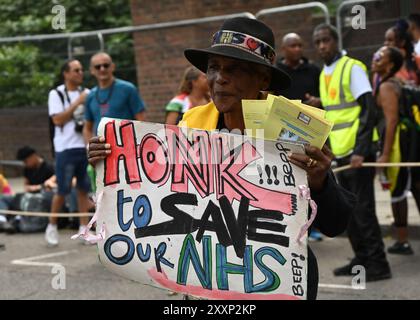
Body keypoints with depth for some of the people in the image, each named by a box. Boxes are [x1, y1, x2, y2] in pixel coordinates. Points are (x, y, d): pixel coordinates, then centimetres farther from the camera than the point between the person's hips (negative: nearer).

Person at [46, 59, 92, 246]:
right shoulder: (56, 94, -1)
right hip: (66, 148, -4)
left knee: (84, 189, 5)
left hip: (86, 147, 4)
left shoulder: (87, 94, 11)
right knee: (62, 191, -1)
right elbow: (58, 119, -11)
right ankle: (52, 227, 14)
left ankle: (84, 228, 10)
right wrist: (77, 103, -12)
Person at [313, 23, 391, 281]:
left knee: (363, 209, -7)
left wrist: (360, 151, -21)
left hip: (358, 151, -8)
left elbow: (369, 111, -15)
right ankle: (362, 259, 21)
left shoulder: (353, 68, -9)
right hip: (340, 153, 8)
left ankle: (378, 264, -2)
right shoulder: (324, 75, 15)